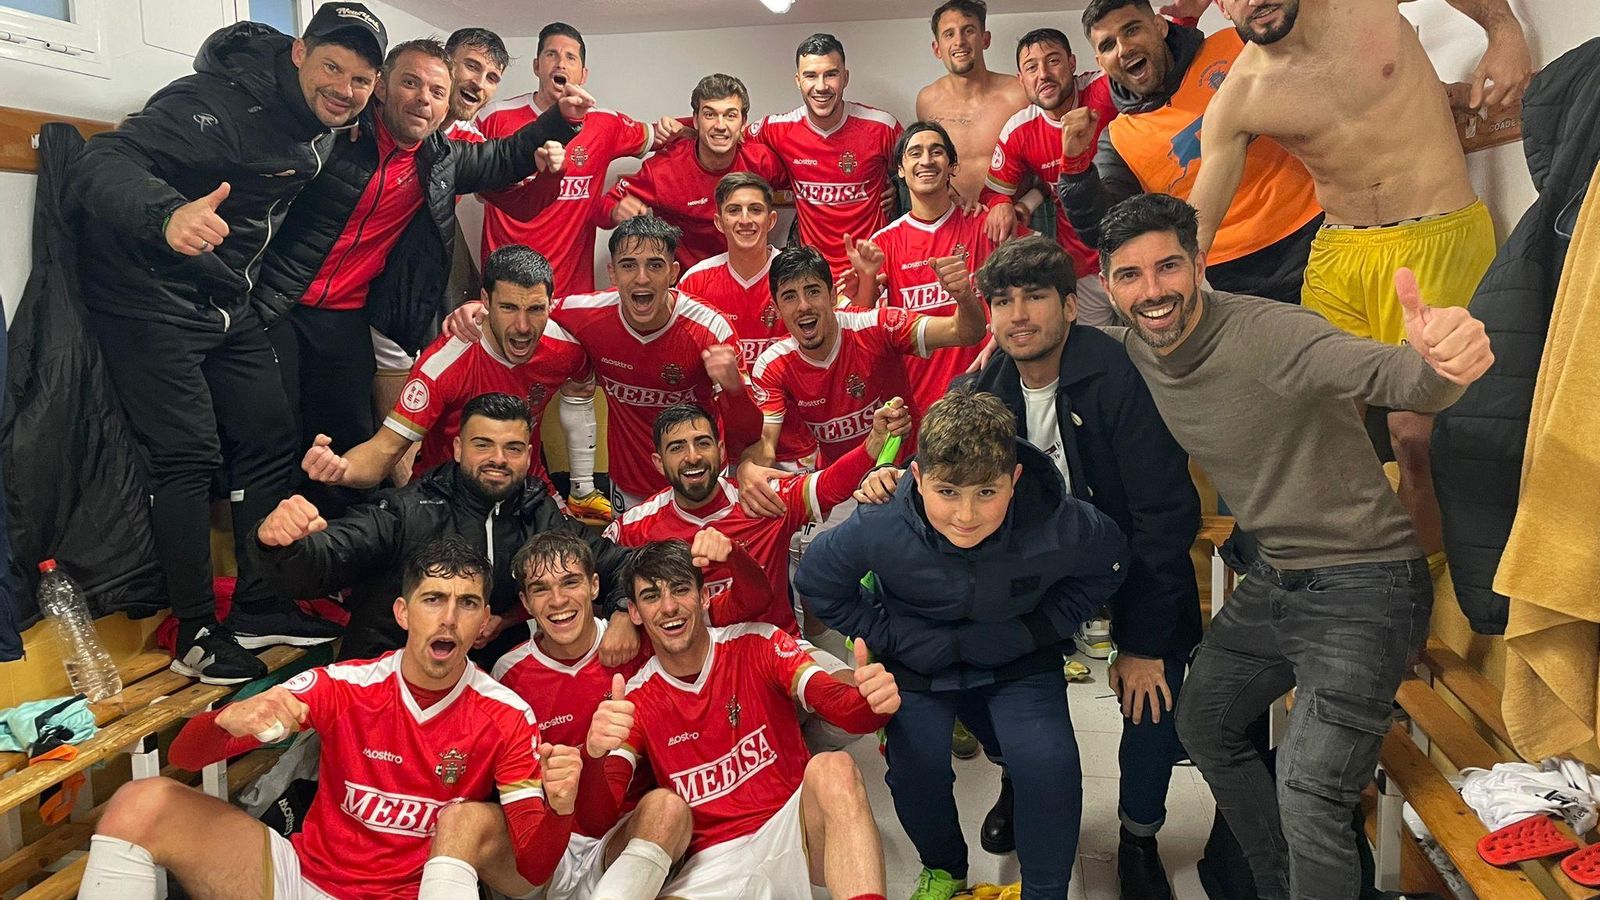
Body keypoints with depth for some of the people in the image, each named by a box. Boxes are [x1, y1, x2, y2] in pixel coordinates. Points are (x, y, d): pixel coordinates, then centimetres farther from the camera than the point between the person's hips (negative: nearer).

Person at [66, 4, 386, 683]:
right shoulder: (220, 103, -23)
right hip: (150, 299, -8)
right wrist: (167, 216, -53)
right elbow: (102, 163, -34)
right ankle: (197, 637, 2)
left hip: (227, 304, 8)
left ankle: (259, 608, 18)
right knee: (189, 457, -9)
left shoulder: (322, 129, 3)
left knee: (269, 438, 7)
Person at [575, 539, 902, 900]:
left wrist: (870, 698, -41)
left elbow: (838, 702, -15)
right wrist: (594, 754, -30)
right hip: (717, 860, 0)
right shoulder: (634, 701, 2)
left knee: (833, 768, -32)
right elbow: (596, 820, -7)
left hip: (795, 822, 0)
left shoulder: (757, 645, 0)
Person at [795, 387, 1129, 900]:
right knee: (915, 770, -14)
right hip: (918, 661, 0)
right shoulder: (879, 530, -31)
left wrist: (1039, 628, -13)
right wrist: (897, 638, -15)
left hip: (1017, 660, 0)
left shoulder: (1060, 526, -29)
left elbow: (1109, 565, -5)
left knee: (1048, 762, -19)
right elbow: (815, 580, -11)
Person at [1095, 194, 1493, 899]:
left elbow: (1392, 378, -42)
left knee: (1306, 800, -19)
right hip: (1274, 577, 9)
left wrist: (1438, 365, -64)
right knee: (1203, 722, 22)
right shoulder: (1133, 350, -2)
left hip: (1362, 586, -8)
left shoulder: (1270, 334, -25)